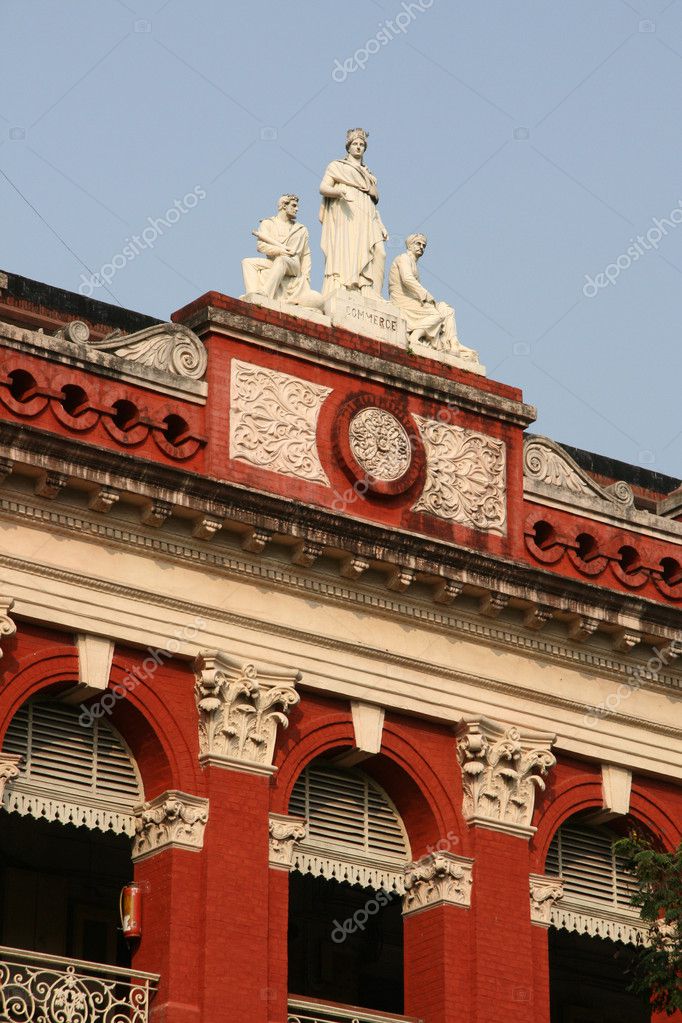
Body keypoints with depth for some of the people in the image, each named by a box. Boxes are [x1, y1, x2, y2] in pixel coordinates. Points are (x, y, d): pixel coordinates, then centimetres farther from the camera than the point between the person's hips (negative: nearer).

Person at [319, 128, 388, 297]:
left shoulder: (369, 175, 32)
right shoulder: (336, 166, 18)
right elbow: (323, 188, 4)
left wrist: (381, 227, 15)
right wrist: (339, 191, -18)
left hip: (366, 220, 5)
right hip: (345, 217, -5)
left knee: (379, 253, -19)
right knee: (344, 254, -24)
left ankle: (368, 294, -28)